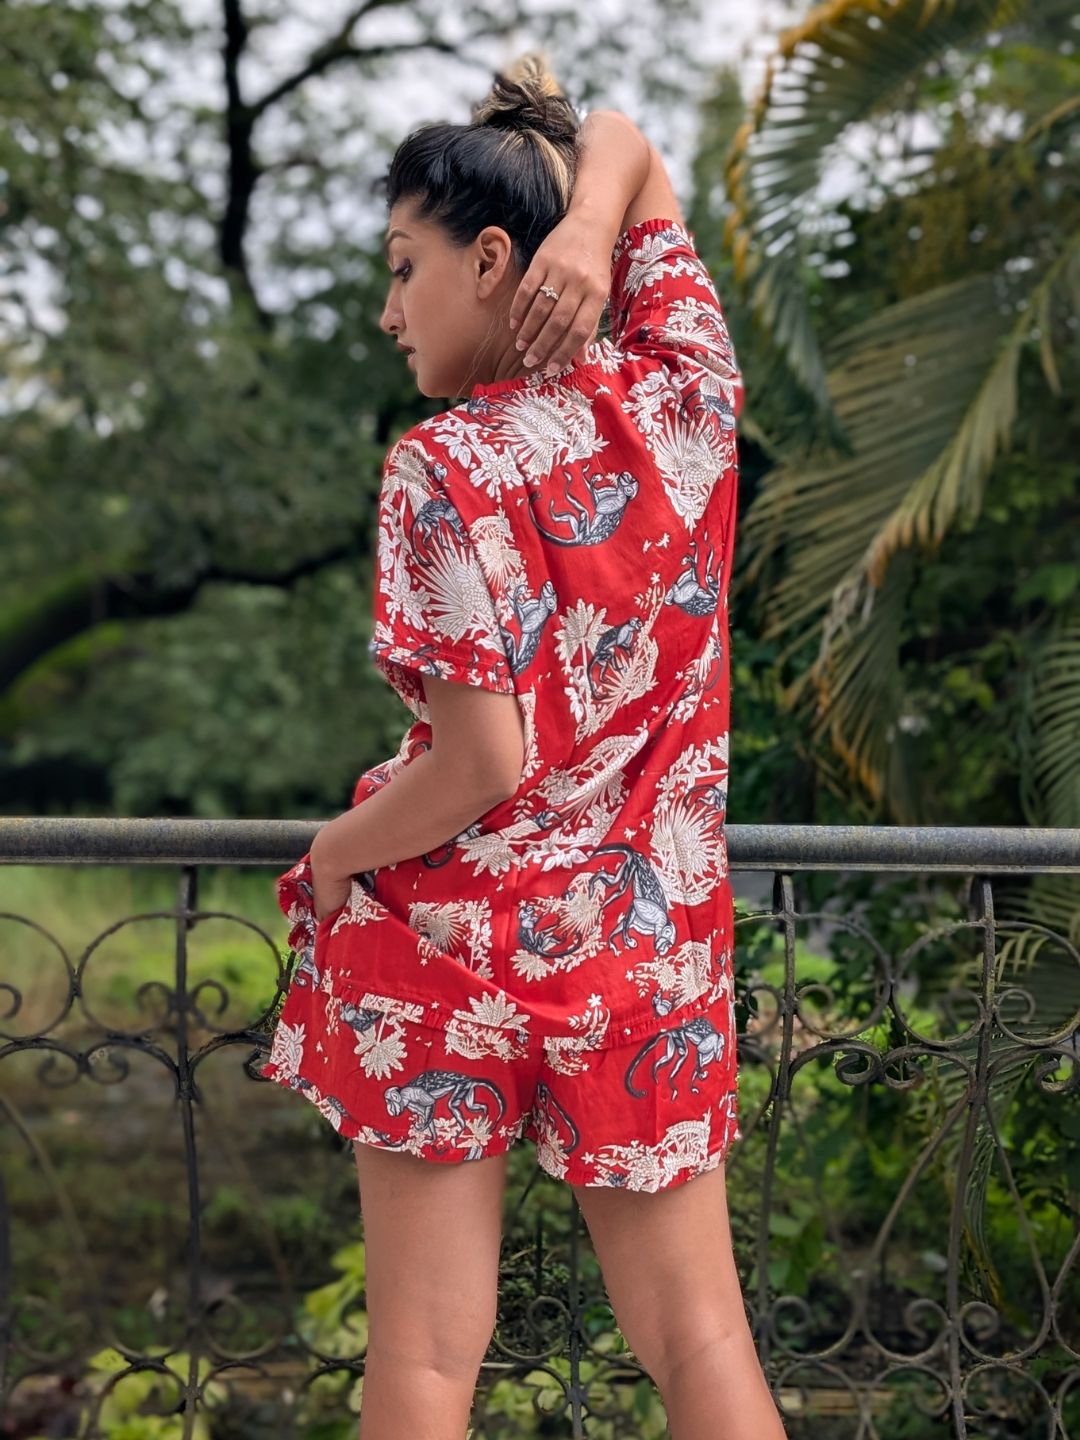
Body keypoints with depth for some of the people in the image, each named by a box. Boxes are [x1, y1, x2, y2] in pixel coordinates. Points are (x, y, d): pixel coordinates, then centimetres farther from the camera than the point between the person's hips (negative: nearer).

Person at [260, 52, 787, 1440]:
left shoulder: (449, 467, -16)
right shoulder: (687, 400, -1)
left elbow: (482, 766, -19)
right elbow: (626, 147, 15)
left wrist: (331, 852, -2)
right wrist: (594, 225, -7)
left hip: (456, 929, -5)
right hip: (653, 942, 5)